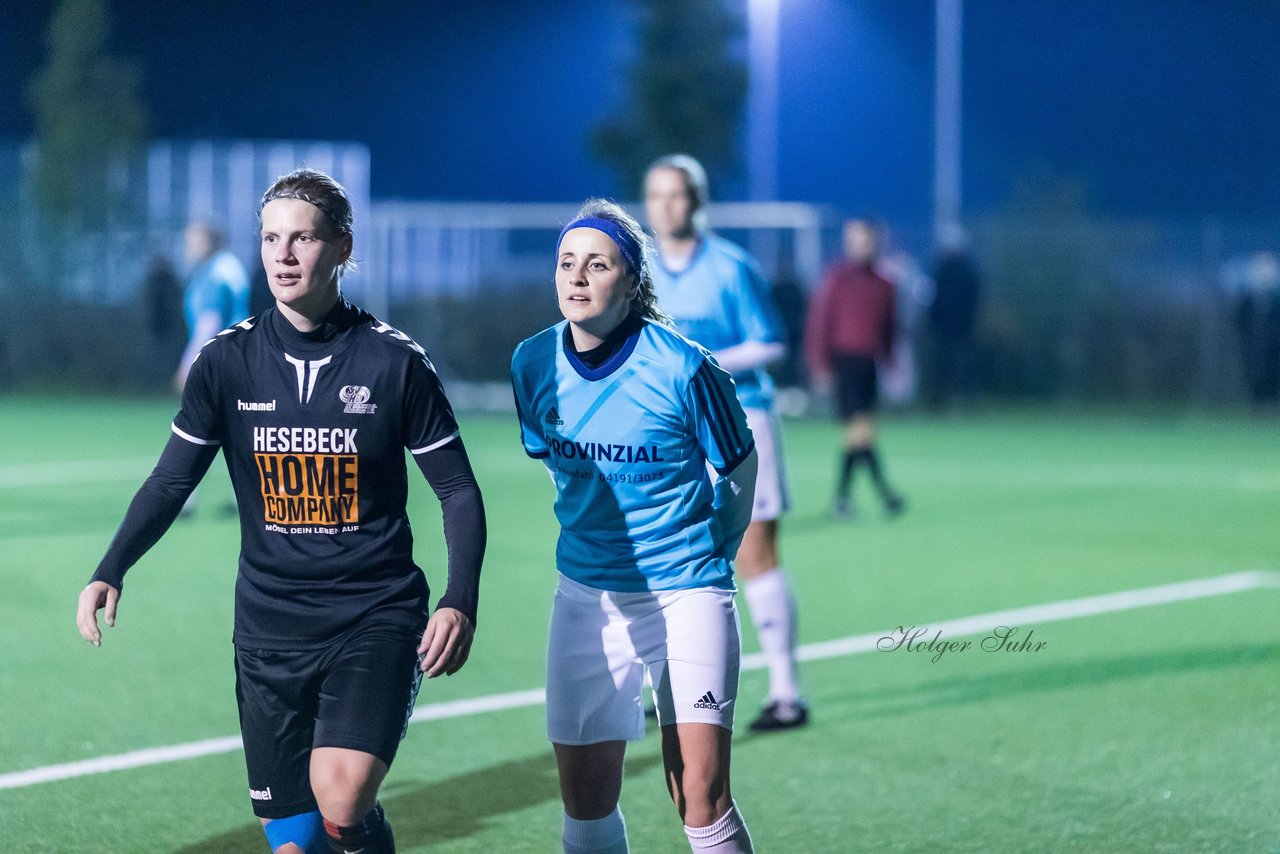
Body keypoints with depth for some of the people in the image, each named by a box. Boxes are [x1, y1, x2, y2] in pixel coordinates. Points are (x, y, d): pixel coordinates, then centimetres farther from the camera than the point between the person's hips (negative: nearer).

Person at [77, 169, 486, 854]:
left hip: (375, 621, -3)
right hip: (270, 629, 3)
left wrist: (460, 600, -11)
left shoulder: (394, 361, -5)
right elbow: (172, 481, 7)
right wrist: (111, 571, -8)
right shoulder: (227, 361, 2)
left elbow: (458, 491, 2)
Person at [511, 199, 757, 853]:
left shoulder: (680, 368, -16)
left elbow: (738, 466, 0)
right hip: (587, 596, 4)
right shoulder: (533, 364, -3)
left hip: (687, 594, -4)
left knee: (701, 799, -14)